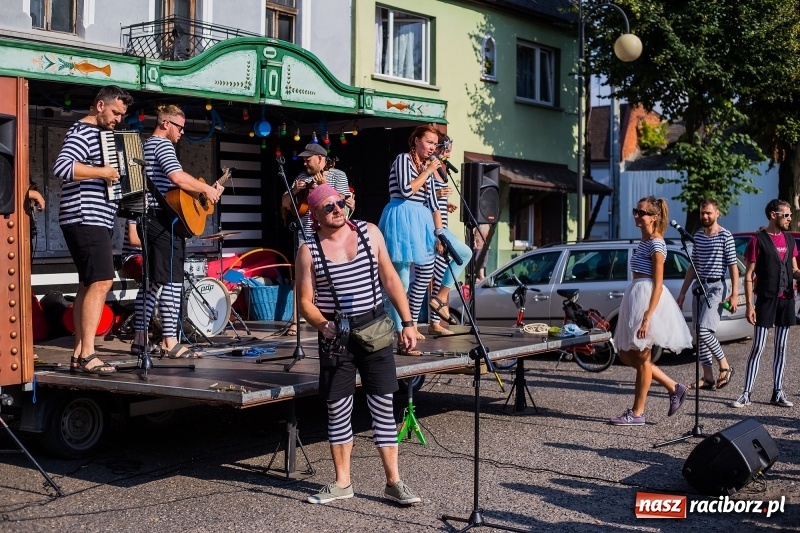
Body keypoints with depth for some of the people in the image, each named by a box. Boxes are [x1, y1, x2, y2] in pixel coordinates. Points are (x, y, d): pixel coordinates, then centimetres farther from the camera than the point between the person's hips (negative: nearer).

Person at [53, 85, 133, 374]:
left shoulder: (100, 133, 20)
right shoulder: (83, 132, -11)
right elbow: (62, 166, -27)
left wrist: (121, 172, 16)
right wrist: (102, 172, -24)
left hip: (94, 220, 11)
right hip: (85, 218, -11)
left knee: (88, 285, 8)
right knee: (101, 282, -17)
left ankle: (78, 353, 10)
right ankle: (87, 354, -18)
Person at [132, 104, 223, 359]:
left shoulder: (147, 145, 24)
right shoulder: (163, 144, -8)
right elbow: (177, 176, -25)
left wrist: (207, 190, 18)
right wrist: (206, 188, -12)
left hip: (149, 220, 10)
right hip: (165, 219, -10)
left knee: (151, 280, 12)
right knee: (171, 280, -10)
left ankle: (139, 339, 14)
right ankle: (170, 342, -10)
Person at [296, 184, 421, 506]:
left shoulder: (369, 233, 2)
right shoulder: (309, 250, -3)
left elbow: (389, 278, 7)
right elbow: (305, 301, 0)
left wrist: (407, 322, 3)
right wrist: (323, 325, -19)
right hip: (336, 335, 0)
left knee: (383, 406, 1)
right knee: (338, 409, 6)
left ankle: (393, 482, 8)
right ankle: (342, 482, 19)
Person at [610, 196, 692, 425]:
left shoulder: (656, 243, -13)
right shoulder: (644, 241, 15)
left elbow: (658, 285, -18)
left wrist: (647, 317, -24)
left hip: (647, 298, -10)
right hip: (635, 297, 10)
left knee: (642, 358, -1)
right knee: (627, 355, 12)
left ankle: (637, 413, 8)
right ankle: (673, 387, 19)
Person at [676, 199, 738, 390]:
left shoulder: (725, 236, -6)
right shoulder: (698, 236, 13)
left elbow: (733, 267, -7)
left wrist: (734, 295, -14)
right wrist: (682, 292, 18)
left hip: (716, 287, -7)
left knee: (704, 331, -18)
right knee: (699, 335, 5)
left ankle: (725, 367, 0)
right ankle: (708, 377, 10)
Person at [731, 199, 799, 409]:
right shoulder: (758, 240, -6)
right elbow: (749, 275, -7)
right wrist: (749, 305, -13)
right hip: (766, 299, -5)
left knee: (781, 348, 9)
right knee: (757, 347, -5)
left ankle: (778, 393, 16)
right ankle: (746, 394, -2)